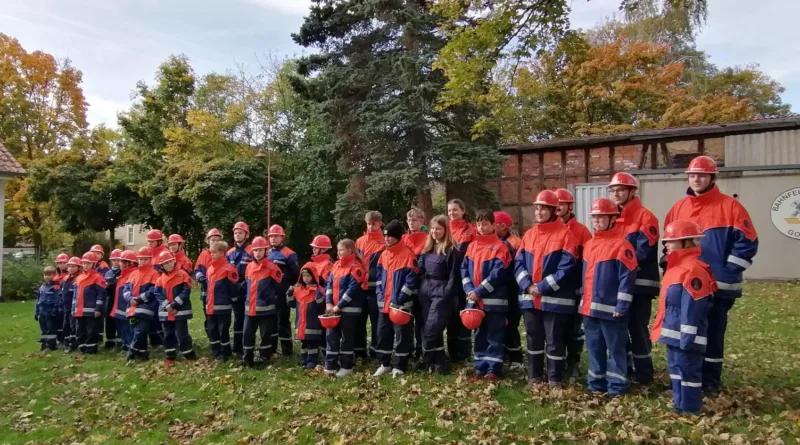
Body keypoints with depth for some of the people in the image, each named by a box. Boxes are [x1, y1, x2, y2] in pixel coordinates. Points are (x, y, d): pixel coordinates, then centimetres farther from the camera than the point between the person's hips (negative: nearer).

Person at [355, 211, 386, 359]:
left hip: (375, 288, -5)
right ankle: (358, 351, 22)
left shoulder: (385, 243, -4)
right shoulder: (360, 241, 11)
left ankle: (375, 351, 13)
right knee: (359, 320, 11)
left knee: (376, 321, 3)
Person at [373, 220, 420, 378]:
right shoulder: (383, 255, 11)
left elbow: (411, 280, -14)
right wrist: (380, 295, 4)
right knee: (383, 334, 12)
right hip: (384, 303, 7)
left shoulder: (408, 254, -11)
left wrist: (399, 299, -16)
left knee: (401, 335, 1)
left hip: (401, 304, -7)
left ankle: (399, 366, 12)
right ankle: (384, 364, 25)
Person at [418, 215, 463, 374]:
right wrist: (421, 288, 11)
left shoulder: (452, 251, -8)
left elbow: (454, 275, -11)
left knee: (430, 331, -10)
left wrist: (447, 294, -16)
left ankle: (428, 362, 4)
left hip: (441, 294, -7)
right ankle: (438, 363, 17)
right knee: (433, 331, 9)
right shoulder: (427, 249, 14)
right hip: (426, 292, 7)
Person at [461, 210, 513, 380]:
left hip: (494, 300, -6)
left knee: (494, 336, 1)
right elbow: (464, 269, 9)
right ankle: (481, 367, 23)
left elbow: (498, 273, -15)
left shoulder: (500, 247, -7)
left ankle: (494, 369, 8)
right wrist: (469, 290, -7)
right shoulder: (471, 246, 12)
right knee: (480, 334, 14)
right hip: (475, 300, 6)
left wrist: (479, 291, -17)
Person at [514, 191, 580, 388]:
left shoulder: (565, 234, -7)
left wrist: (543, 287, -17)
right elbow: (519, 263, 7)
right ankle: (534, 376, 27)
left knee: (554, 341, 3)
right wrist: (527, 285, -10)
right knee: (533, 339, 14)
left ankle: (555, 379, 15)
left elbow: (567, 268, -14)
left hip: (555, 298, -5)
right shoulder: (528, 235, 12)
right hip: (529, 298, 6)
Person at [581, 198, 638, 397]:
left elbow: (627, 277, -15)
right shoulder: (589, 245, 13)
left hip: (611, 308, -7)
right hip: (590, 308, 8)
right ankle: (596, 384, 25)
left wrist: (622, 305, -18)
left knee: (615, 349, 2)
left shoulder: (621, 244, -11)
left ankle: (617, 387, 11)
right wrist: (584, 301, 16)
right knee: (594, 348, 14)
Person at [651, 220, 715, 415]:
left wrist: (687, 335, -23)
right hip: (674, 333, 10)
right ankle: (680, 403, 28)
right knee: (676, 368, 18)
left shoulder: (693, 269, -19)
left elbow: (692, 309, -23)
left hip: (685, 334, -10)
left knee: (688, 370, 1)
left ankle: (690, 408, 11)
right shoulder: (677, 266, 14)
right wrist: (666, 330, 22)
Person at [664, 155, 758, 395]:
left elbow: (748, 242, -8)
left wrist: (728, 271, -12)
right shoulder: (678, 208, 8)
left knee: (713, 334, 5)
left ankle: (711, 380, 18)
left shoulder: (730, 207, -6)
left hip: (718, 286, -4)